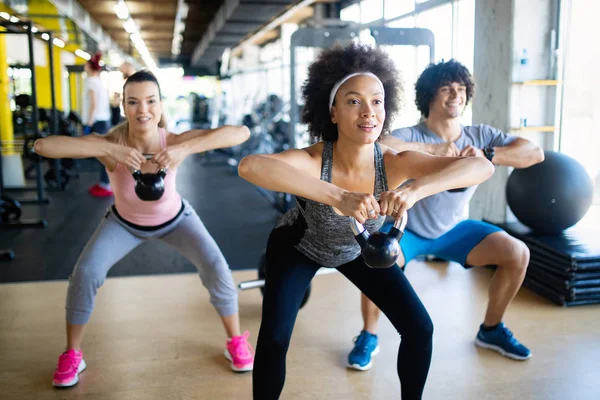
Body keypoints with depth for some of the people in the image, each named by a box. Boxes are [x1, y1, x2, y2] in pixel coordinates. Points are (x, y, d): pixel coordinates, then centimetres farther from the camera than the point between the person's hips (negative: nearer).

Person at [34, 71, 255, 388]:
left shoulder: (173, 142, -35)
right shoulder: (111, 144, -34)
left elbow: (241, 132, -45)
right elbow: (42, 145, -47)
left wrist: (186, 148, -56)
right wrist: (109, 150, -54)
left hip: (175, 219, 0)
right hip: (124, 222, 1)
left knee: (216, 269, -15)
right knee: (85, 273, -15)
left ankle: (236, 342, 11)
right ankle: (72, 355, 11)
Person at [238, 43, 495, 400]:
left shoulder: (394, 163, -32)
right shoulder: (312, 160, -39)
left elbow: (483, 166, -41)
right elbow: (249, 166, -61)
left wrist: (413, 190, -58)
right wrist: (338, 197, -68)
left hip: (358, 249, 3)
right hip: (298, 247, -3)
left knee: (420, 328, -1)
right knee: (274, 339, -17)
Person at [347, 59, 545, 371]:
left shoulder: (481, 135, -9)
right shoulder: (411, 135, -21)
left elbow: (535, 153, -19)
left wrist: (487, 155, -33)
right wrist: (431, 148, -44)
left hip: (455, 229, 4)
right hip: (407, 229, -4)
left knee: (517, 253, -10)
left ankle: (491, 329, 14)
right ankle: (368, 336, -4)